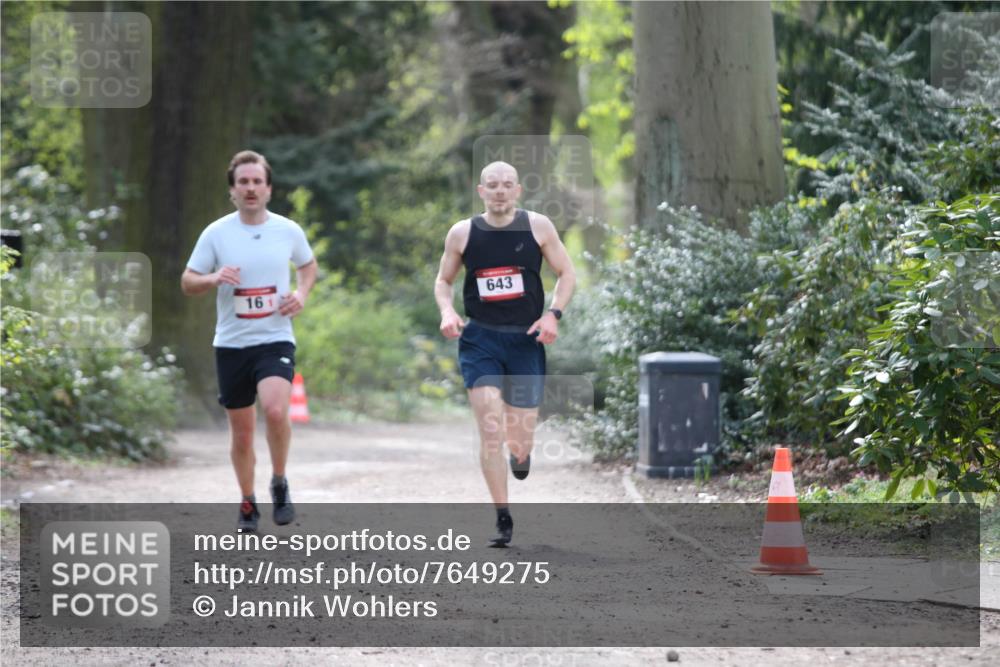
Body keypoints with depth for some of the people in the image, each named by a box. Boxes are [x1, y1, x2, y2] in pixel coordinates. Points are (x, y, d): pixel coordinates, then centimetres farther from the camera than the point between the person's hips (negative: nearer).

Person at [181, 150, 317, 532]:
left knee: (275, 409, -27)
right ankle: (248, 504, 28)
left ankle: (279, 484, -3)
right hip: (231, 344, 1)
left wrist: (301, 294, 1)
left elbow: (308, 265, 21)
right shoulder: (216, 234, -1)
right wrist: (213, 279, -17)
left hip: (275, 340, -1)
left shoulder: (289, 231, 1)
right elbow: (187, 283, 4)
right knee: (241, 433, 7)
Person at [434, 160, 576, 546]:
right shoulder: (462, 233, 1)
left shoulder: (537, 226, -1)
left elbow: (566, 274, 6)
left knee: (520, 439, 3)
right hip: (480, 339, -1)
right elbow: (443, 280, 13)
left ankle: (521, 452, 44)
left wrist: (553, 314, -9)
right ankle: (502, 520, -7)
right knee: (490, 427, -16)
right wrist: (446, 312, -7)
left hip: (526, 340, 1)